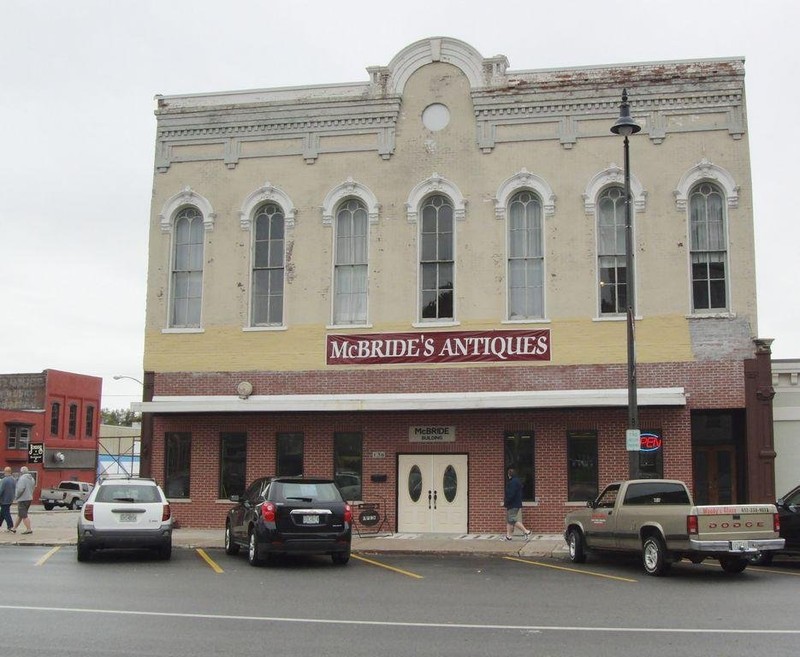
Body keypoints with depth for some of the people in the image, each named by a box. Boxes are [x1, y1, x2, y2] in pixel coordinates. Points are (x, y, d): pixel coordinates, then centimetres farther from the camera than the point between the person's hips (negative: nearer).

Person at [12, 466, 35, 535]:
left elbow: (21, 488, -25)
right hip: (29, 498, 9)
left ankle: (29, 529, -12)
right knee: (20, 515, 18)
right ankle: (14, 528, 27)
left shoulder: (22, 478, -15)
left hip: (23, 499, -9)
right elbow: (33, 488, 15)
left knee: (24, 515, -7)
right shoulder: (31, 478, 12)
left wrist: (16, 497, -13)